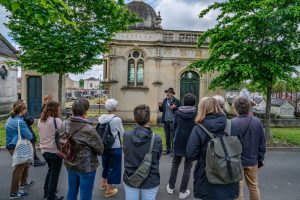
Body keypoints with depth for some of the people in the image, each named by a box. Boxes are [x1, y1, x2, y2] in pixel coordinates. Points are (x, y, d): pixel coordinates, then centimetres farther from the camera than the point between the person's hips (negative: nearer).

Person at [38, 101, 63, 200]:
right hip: (55, 151, -7)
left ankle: (46, 192, 38)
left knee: (50, 169, 27)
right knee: (54, 173, 10)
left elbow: (42, 134, 10)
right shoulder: (56, 120, -21)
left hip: (44, 150, 7)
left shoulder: (40, 120, 3)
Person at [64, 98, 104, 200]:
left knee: (71, 192, 24)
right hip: (86, 166, -6)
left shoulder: (64, 125, -8)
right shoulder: (88, 129, -27)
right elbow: (100, 149, -16)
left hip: (70, 165, 6)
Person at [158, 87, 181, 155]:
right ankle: (168, 150, 25)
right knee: (167, 136, 14)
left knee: (172, 137, -2)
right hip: (166, 121, 6)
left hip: (172, 121, -5)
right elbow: (162, 110, 16)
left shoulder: (176, 101, -5)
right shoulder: (165, 100, 10)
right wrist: (160, 106, -4)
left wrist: (175, 107, -23)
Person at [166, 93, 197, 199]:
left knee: (175, 165, 20)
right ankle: (183, 191, 19)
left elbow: (174, 126, 0)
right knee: (187, 168, 12)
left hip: (178, 142, 2)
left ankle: (171, 187, 31)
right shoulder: (196, 113, -12)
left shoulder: (177, 112, -7)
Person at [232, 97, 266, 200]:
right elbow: (262, 143, 2)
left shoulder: (232, 123, -22)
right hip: (252, 161, 4)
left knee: (238, 187, 10)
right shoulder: (257, 121, -6)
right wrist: (260, 159, 14)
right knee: (253, 187, 21)